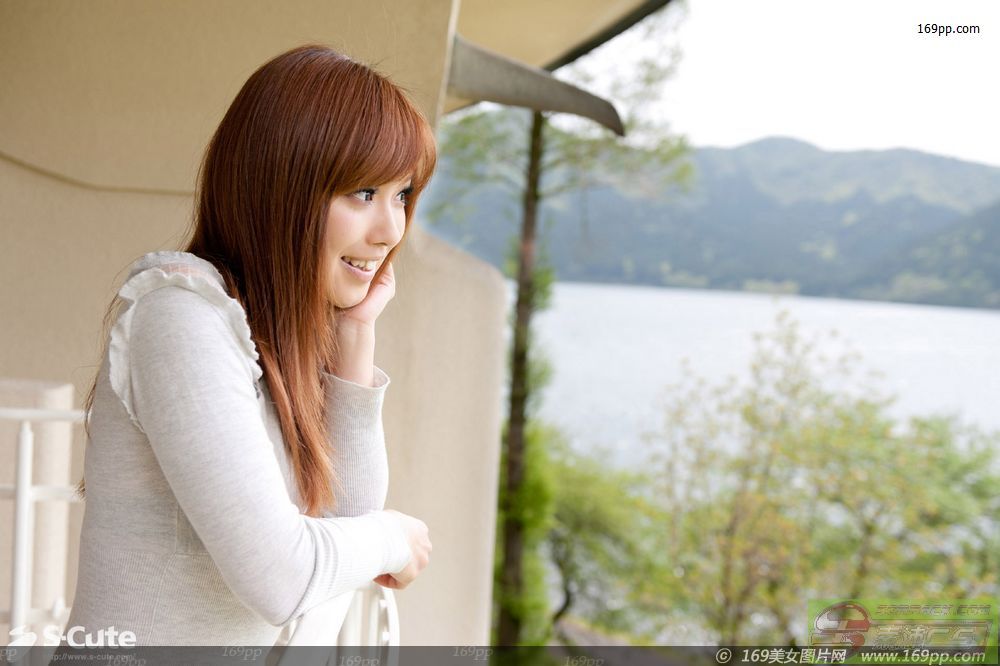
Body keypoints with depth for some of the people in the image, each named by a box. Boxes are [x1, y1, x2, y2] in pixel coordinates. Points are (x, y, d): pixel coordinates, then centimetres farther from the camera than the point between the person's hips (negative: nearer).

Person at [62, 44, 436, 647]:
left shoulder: (274, 334, 6)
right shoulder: (183, 311, -18)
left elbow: (348, 514, 5)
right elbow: (277, 578, -25)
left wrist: (355, 337, -1)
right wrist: (393, 536, -7)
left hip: (237, 645, 7)